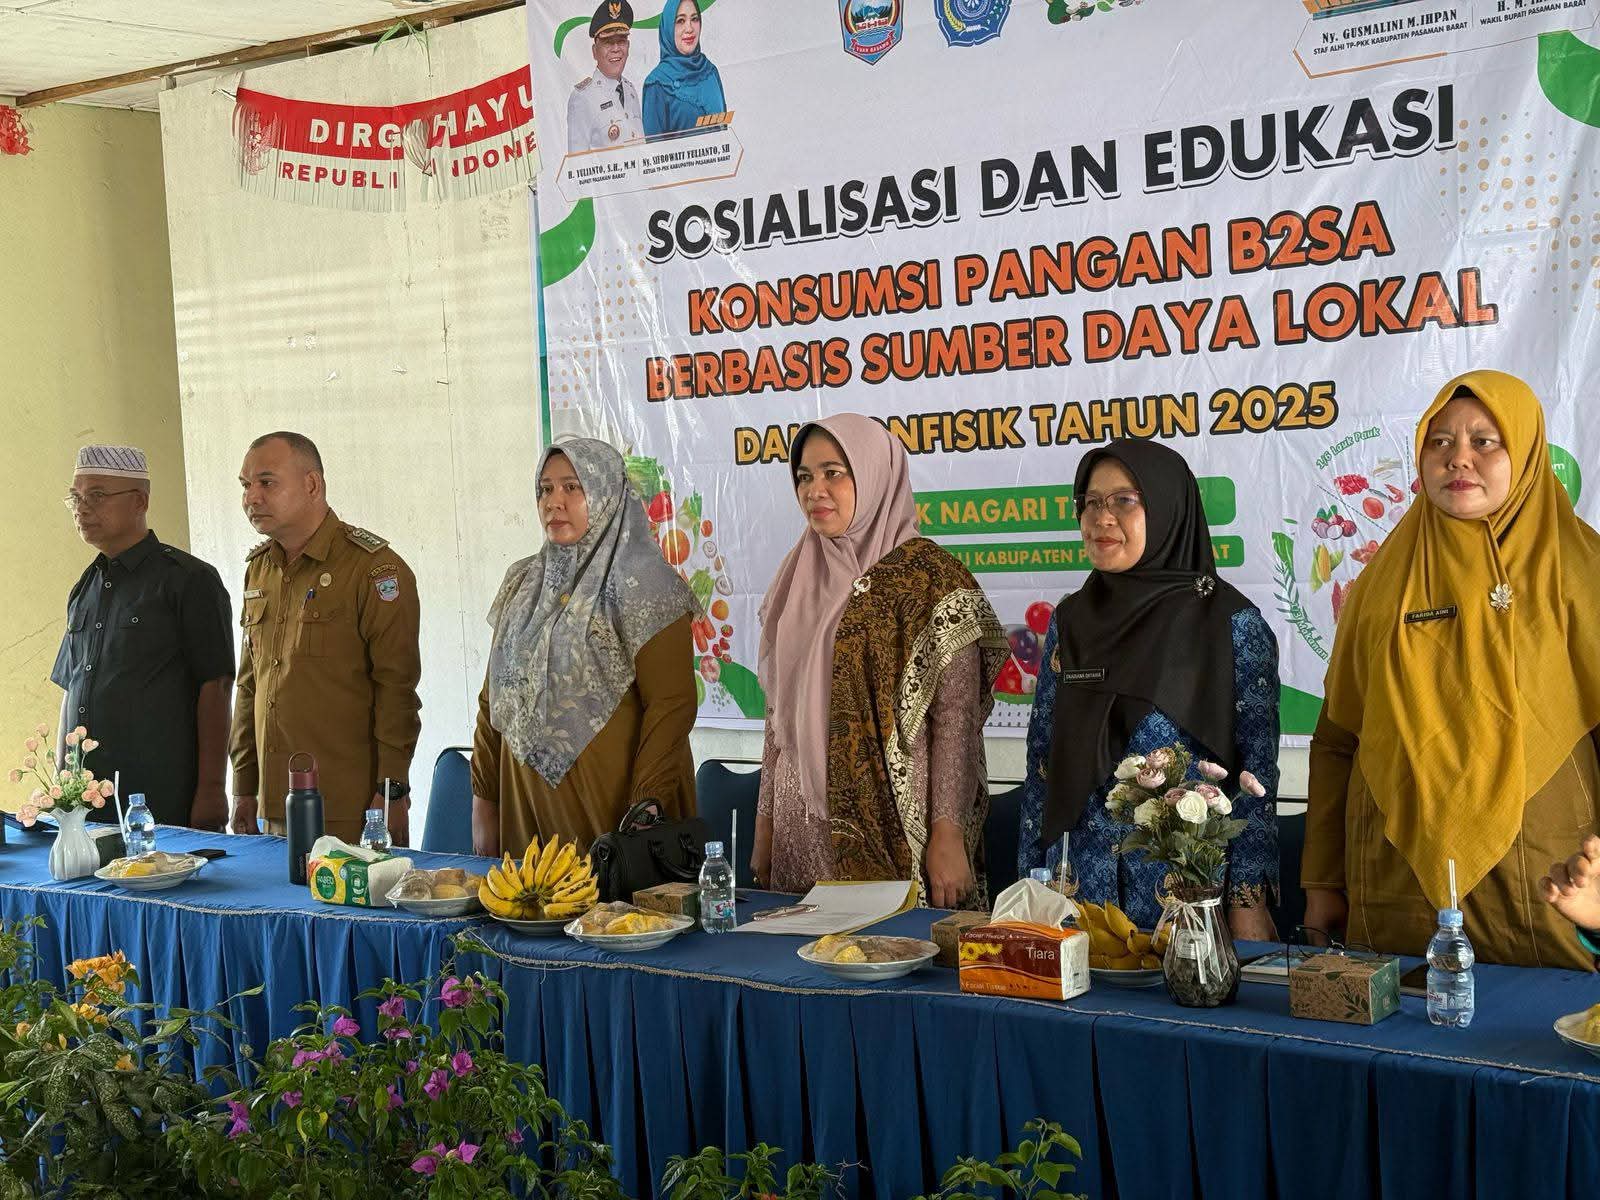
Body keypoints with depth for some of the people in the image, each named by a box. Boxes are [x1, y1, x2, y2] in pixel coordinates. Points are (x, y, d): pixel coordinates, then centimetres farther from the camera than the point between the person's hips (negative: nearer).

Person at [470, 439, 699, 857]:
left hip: (609, 802, -5)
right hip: (527, 800, 5)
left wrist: (645, 811, -19)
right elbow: (494, 696, 15)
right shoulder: (523, 583, 12)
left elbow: (672, 704, -13)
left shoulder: (641, 583, -7)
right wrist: (484, 800, 10)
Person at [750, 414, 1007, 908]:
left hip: (893, 828, -5)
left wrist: (948, 835, -16)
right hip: (806, 827, 5)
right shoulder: (800, 580, 11)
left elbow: (956, 718, -11)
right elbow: (780, 711, 14)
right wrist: (765, 825, 12)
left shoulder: (927, 576, -7)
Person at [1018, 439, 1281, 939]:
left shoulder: (1231, 624, -5)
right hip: (1077, 884, 4)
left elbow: (1257, 771, -7)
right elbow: (1042, 760, 11)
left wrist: (1249, 903, -12)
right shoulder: (1071, 621, 7)